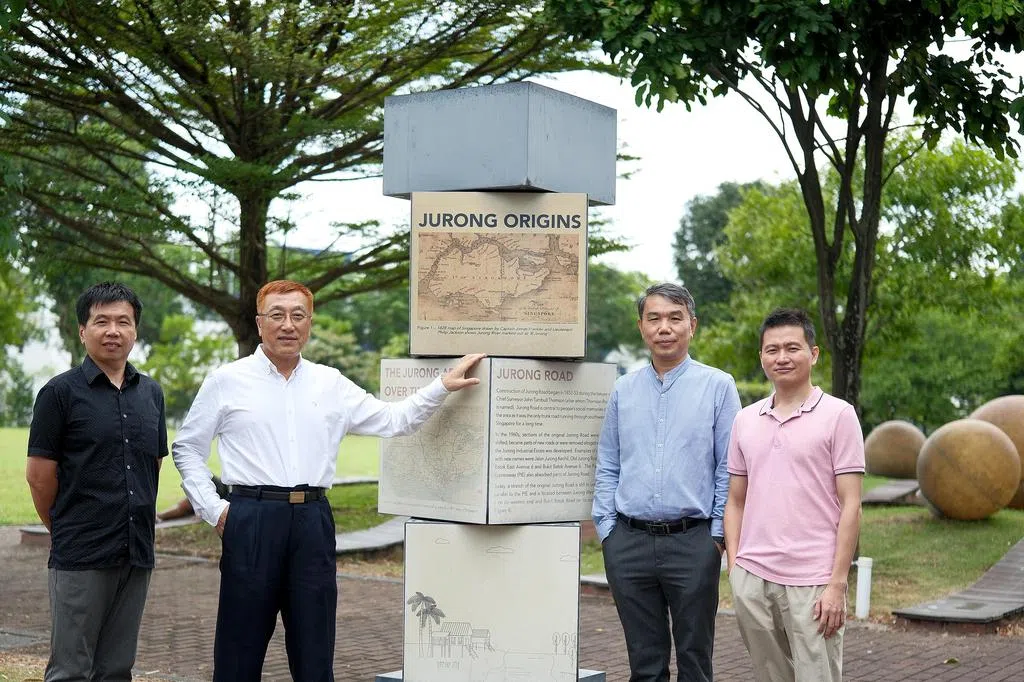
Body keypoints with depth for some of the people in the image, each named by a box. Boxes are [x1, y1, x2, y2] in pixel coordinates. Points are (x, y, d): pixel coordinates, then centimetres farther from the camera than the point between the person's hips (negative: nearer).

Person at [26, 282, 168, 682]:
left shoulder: (151, 393, 11)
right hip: (81, 557, -5)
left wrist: (142, 522, 14)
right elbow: (39, 475, -3)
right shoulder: (61, 392, -5)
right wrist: (64, 529, 7)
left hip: (137, 554, 5)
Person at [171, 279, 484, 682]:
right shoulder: (227, 381, 4)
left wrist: (444, 386, 2)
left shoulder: (331, 384, 12)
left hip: (313, 521, 3)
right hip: (252, 519, -3)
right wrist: (212, 509, 0)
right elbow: (187, 448, 9)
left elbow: (395, 421, 12)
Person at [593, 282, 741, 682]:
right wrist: (606, 528, 4)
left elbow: (729, 469, -2)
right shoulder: (624, 390, 10)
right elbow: (607, 468, 12)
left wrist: (718, 533, -7)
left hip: (692, 542, -3)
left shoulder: (718, 386, 0)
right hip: (628, 543, 3)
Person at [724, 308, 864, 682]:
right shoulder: (746, 420, 11)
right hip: (752, 579, 5)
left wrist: (837, 584, -12)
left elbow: (850, 506, -6)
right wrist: (734, 568, 5)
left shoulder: (838, 415, -2)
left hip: (812, 582, -4)